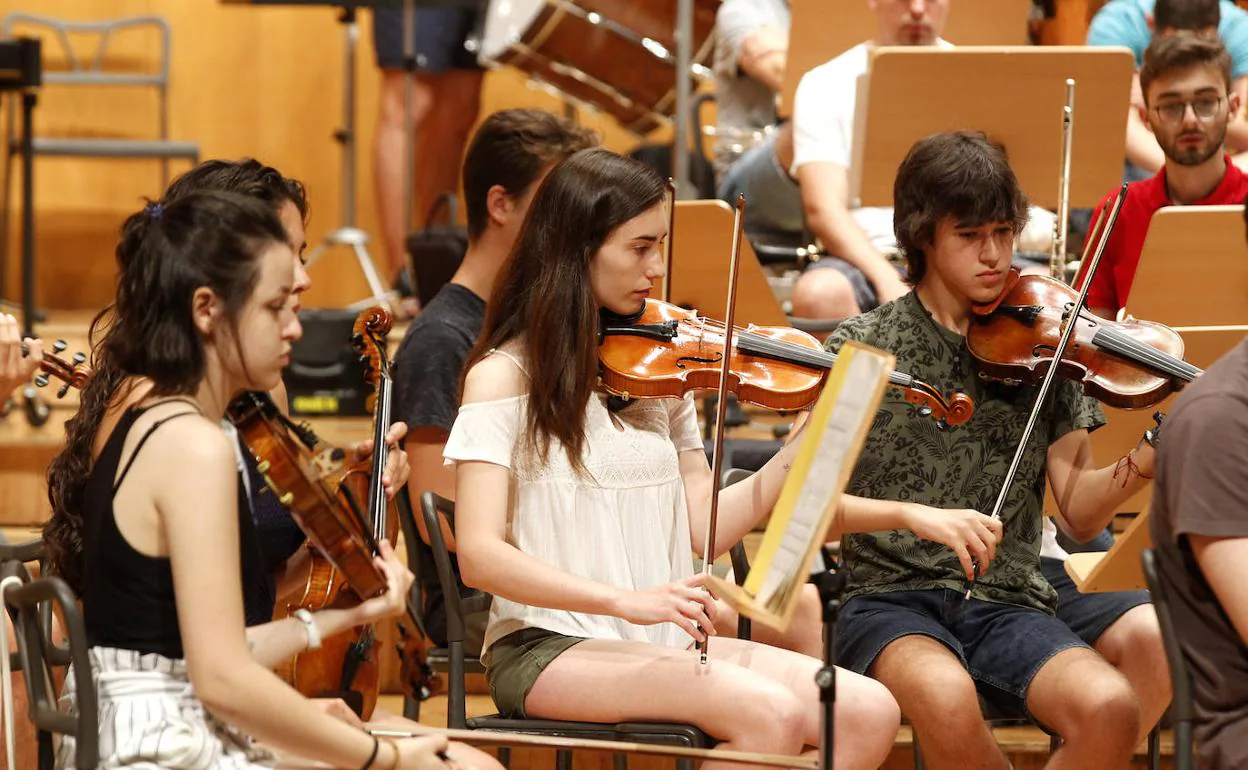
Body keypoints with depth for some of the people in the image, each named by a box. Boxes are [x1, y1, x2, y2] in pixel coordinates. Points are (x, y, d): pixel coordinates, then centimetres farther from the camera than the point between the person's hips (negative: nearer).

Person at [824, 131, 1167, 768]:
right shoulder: (864, 346, 3)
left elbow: (1078, 513, 3)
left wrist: (1149, 459, -16)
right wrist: (917, 515, -23)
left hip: (1009, 606, 2)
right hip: (891, 601, -2)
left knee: (1110, 710, -29)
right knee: (946, 698, -38)